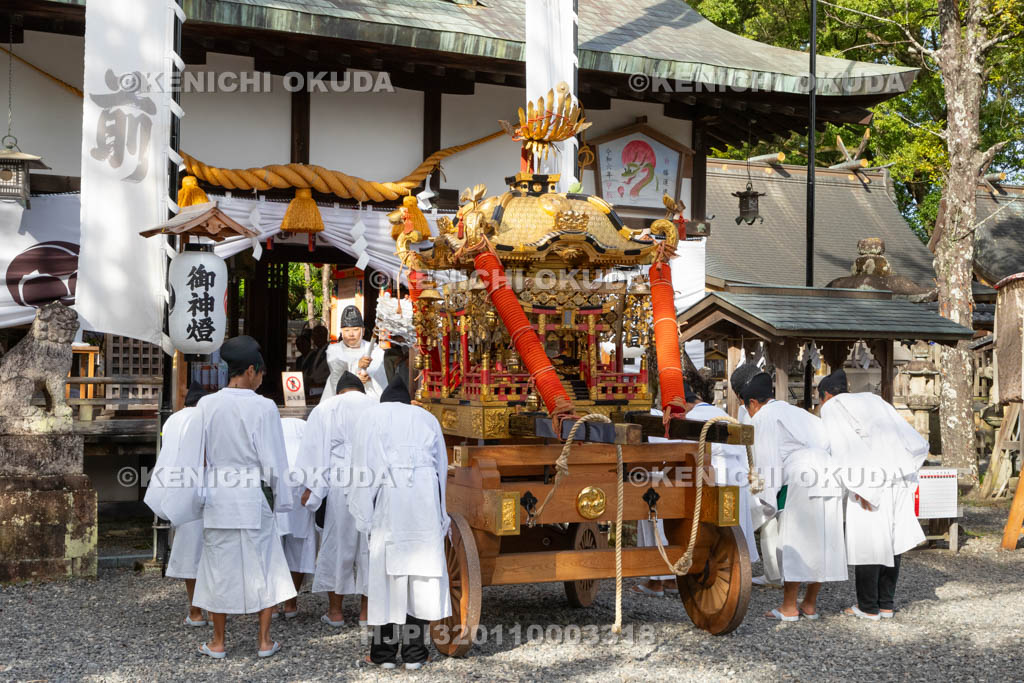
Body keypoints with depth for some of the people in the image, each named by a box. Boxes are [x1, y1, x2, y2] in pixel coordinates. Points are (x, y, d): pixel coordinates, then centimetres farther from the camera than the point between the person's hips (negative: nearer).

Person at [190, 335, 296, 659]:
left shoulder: (206, 405, -4)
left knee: (220, 568, 11)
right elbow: (274, 461, -9)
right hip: (254, 498, -2)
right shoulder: (263, 407, -12)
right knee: (263, 566, 11)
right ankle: (264, 641, 16)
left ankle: (218, 642, 20)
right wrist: (281, 498, 2)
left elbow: (195, 453, 3)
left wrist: (196, 493, 13)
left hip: (217, 497, 2)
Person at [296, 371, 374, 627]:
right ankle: (367, 610, 14)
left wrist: (312, 486, -4)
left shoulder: (325, 409, 5)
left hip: (341, 487, -2)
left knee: (337, 544, 8)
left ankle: (335, 611, 12)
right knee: (370, 547, 9)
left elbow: (317, 448, -4)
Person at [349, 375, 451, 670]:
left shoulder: (373, 416, 10)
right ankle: (414, 652, 6)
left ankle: (384, 652, 5)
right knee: (422, 572, 4)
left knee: (387, 572, 2)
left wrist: (364, 515, 0)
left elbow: (364, 466, 1)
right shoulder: (427, 418, 18)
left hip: (389, 503, -2)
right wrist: (439, 517, 20)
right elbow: (442, 466, 17)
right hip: (425, 501, 2)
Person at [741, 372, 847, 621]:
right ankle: (810, 605, 18)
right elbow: (827, 443, 22)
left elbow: (767, 460, -2)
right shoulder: (799, 413, 30)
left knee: (793, 543, -1)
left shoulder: (763, 418, 7)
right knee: (822, 542, 10)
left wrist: (768, 500, -1)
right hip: (830, 475, 7)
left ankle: (789, 607, 1)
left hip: (801, 479, -7)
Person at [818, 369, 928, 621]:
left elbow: (842, 446, -10)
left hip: (871, 480, -6)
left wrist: (858, 488, -14)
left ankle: (868, 607, 9)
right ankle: (887, 604, 20)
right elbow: (918, 444, 21)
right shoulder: (874, 401, 26)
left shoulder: (832, 408, 7)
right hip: (900, 476, 6)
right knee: (891, 540, 15)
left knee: (865, 541, 4)